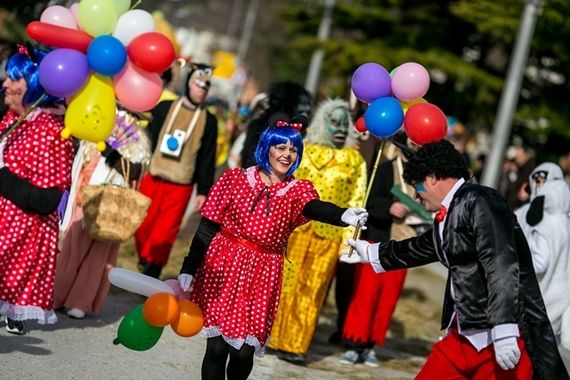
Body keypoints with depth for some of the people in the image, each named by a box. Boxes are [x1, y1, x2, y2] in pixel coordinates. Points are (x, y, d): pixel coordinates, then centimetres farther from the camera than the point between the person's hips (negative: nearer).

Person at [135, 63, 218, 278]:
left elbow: (207, 159, 6)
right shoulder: (164, 108, 5)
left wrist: (203, 191, 1)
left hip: (180, 186, -1)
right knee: (143, 228, 3)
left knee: (163, 234, -6)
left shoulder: (208, 121, 5)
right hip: (152, 179, 1)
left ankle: (150, 274, 4)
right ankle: (145, 263, 23)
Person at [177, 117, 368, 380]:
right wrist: (188, 268, -4)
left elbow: (317, 208, -22)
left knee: (244, 351, 1)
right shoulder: (236, 179, 0)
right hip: (223, 267, -1)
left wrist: (343, 215, -44)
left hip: (261, 278, 1)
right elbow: (207, 227, 2)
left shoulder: (298, 190, 2)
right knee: (217, 346, -4)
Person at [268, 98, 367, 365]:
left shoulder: (355, 161, 6)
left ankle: (295, 345, 6)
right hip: (293, 228, 0)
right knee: (283, 283, 3)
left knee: (312, 291, 1)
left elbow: (356, 201, 4)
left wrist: (349, 239, -3)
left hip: (329, 235, 0)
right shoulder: (301, 151, 6)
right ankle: (268, 336, 13)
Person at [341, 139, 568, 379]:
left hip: (506, 338, -9)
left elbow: (501, 267, -23)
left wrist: (503, 330, -29)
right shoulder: (447, 216, 15)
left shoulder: (479, 202, -13)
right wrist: (371, 253, 49)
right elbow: (421, 248, 36)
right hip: (464, 336, 10)